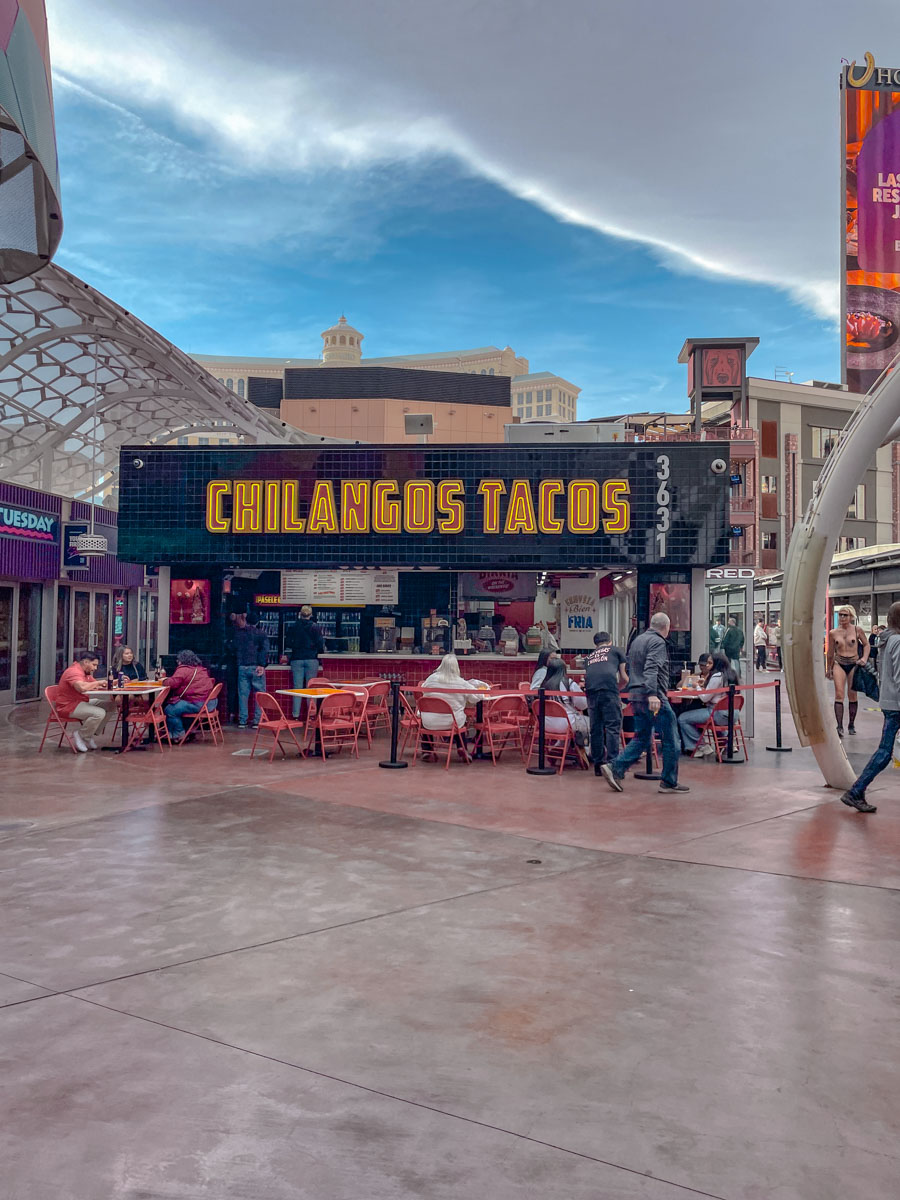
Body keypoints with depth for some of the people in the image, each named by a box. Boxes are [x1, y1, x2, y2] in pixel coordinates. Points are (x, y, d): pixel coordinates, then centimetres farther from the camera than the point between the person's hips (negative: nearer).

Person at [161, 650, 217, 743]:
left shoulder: (183, 669, -8)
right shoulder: (202, 669, 20)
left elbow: (173, 683, -15)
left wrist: (164, 681, 7)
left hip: (197, 704, -10)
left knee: (169, 710, -2)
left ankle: (179, 735, 9)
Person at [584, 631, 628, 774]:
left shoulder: (589, 657, 32)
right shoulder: (616, 650, 22)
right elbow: (625, 678, 20)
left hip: (591, 691, 4)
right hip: (609, 689, -4)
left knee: (596, 728, 10)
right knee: (613, 727, -3)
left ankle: (598, 764, 12)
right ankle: (612, 763, -10)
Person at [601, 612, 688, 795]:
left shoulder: (638, 640, 18)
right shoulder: (657, 642, -10)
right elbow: (651, 668, -24)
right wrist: (652, 694, -33)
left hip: (636, 696, 9)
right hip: (653, 698, -9)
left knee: (641, 739, 12)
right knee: (671, 741, 2)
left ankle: (615, 768, -2)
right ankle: (669, 782, 7)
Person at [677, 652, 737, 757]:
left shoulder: (717, 676, -16)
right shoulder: (731, 674, 10)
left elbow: (705, 698, -12)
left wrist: (697, 687, 6)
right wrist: (704, 686, 17)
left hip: (719, 714, -9)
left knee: (682, 718, -7)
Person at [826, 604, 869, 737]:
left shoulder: (857, 630, -1)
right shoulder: (833, 633, 2)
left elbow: (866, 645, 11)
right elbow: (830, 652, 12)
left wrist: (864, 658, -5)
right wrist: (828, 669, 19)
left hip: (854, 664, 0)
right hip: (839, 664, 0)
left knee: (852, 695, 6)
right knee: (839, 694, -11)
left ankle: (851, 724, 22)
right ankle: (840, 726, -14)